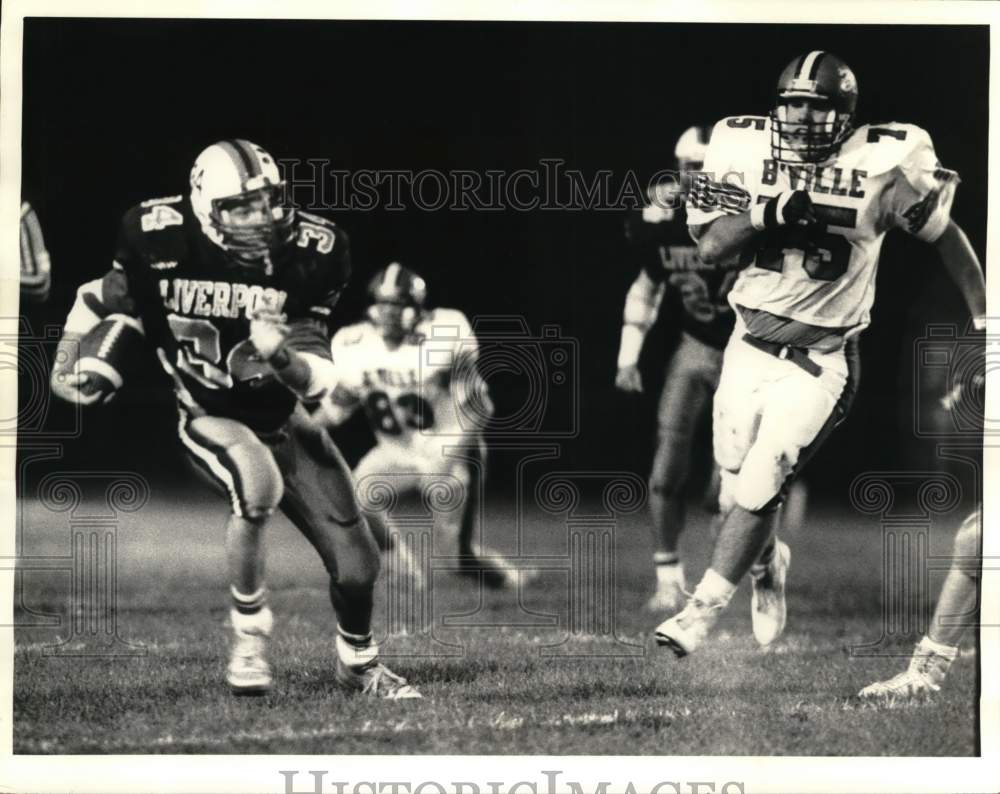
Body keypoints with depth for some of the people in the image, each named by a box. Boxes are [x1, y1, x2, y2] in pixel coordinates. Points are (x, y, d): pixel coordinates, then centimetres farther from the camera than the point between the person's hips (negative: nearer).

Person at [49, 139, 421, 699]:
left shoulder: (307, 254, -17)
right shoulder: (161, 240, -20)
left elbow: (316, 381, -15)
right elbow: (101, 300, 2)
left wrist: (281, 356, -35)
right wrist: (67, 368, -6)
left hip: (285, 417, 3)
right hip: (211, 419, -3)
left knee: (357, 563, -1)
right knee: (258, 484, -37)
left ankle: (358, 662, 31)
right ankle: (250, 636, -16)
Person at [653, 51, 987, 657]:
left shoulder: (881, 164, -11)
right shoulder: (745, 149, -4)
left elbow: (945, 236, 1)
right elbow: (712, 249, -8)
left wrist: (983, 321, 2)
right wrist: (770, 212, -24)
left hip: (821, 361, -3)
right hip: (750, 345, 3)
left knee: (759, 489, -11)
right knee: (737, 494, 10)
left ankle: (701, 613, 2)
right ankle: (768, 564, 43)